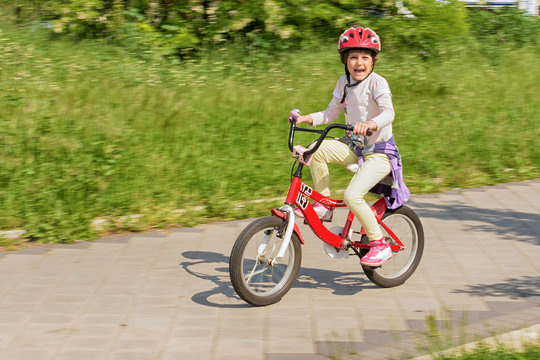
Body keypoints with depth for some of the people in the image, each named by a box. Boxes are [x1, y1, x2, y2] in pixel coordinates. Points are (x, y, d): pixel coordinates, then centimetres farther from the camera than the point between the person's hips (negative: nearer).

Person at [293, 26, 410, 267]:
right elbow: (331, 114, 13)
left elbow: (388, 113, -30)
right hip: (355, 147, 7)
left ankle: (380, 245, -6)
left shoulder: (377, 83, -15)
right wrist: (305, 118, -3)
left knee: (352, 196, -23)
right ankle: (324, 206, 0)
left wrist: (369, 125, -50)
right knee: (318, 150, -16)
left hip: (380, 152, -7)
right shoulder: (344, 83, 5)